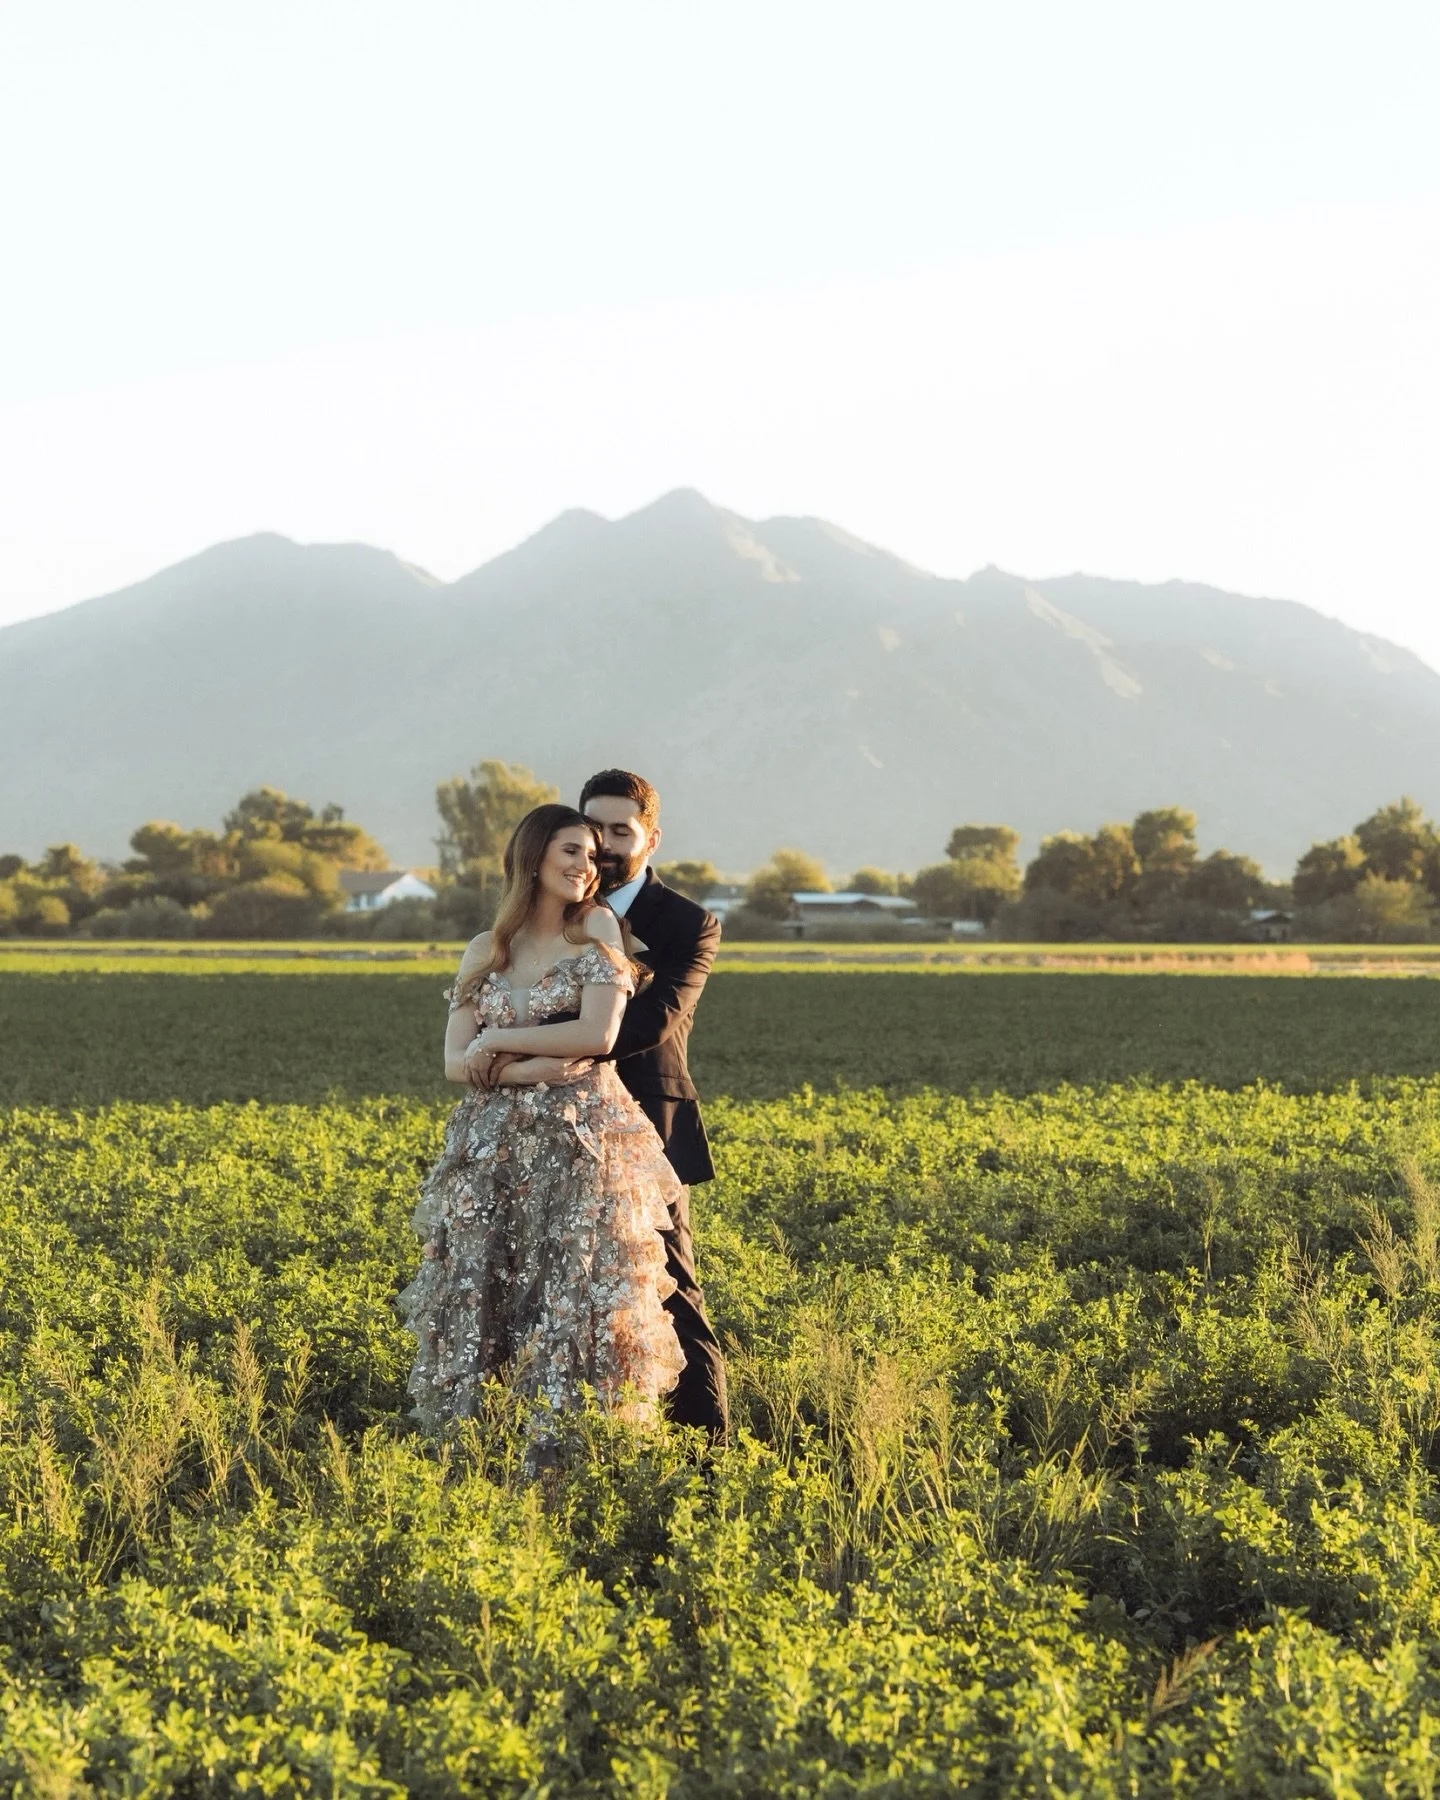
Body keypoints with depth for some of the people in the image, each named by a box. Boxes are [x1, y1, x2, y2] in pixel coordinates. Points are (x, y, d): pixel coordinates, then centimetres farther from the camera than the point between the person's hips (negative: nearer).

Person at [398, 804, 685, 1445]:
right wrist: (540, 1063, -13)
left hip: (580, 1144, -3)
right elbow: (456, 1063, 3)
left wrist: (497, 1040, -5)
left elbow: (598, 1036, -10)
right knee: (475, 1296, 0)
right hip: (493, 1148, 3)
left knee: (574, 1299, -6)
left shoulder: (598, 927, 2)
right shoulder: (484, 951, 11)